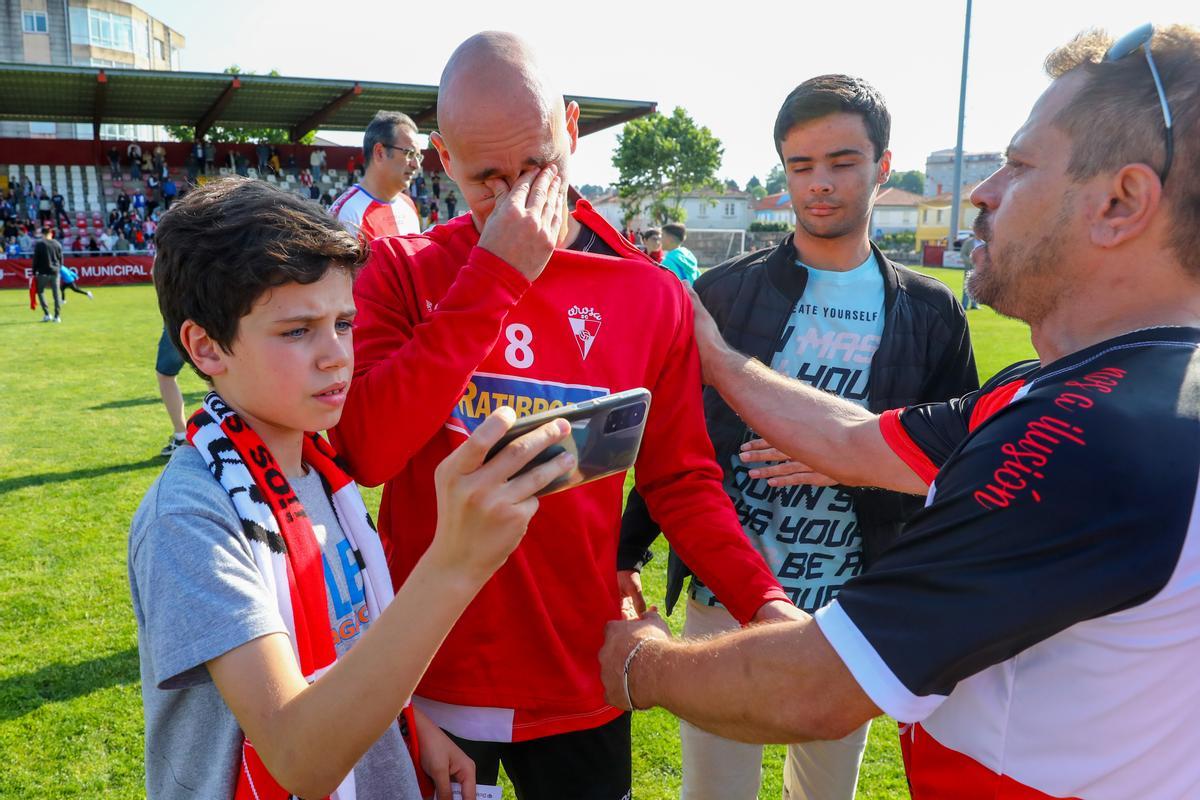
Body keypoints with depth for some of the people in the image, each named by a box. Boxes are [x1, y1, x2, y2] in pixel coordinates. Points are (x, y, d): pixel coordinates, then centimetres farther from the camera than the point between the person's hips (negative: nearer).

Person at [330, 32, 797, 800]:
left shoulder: (651, 296, -4)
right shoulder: (401, 270, -6)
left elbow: (683, 482, 1)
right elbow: (366, 451, -20)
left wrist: (763, 600, -13)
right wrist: (492, 279, -22)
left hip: (581, 689, 1)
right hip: (424, 685, 0)